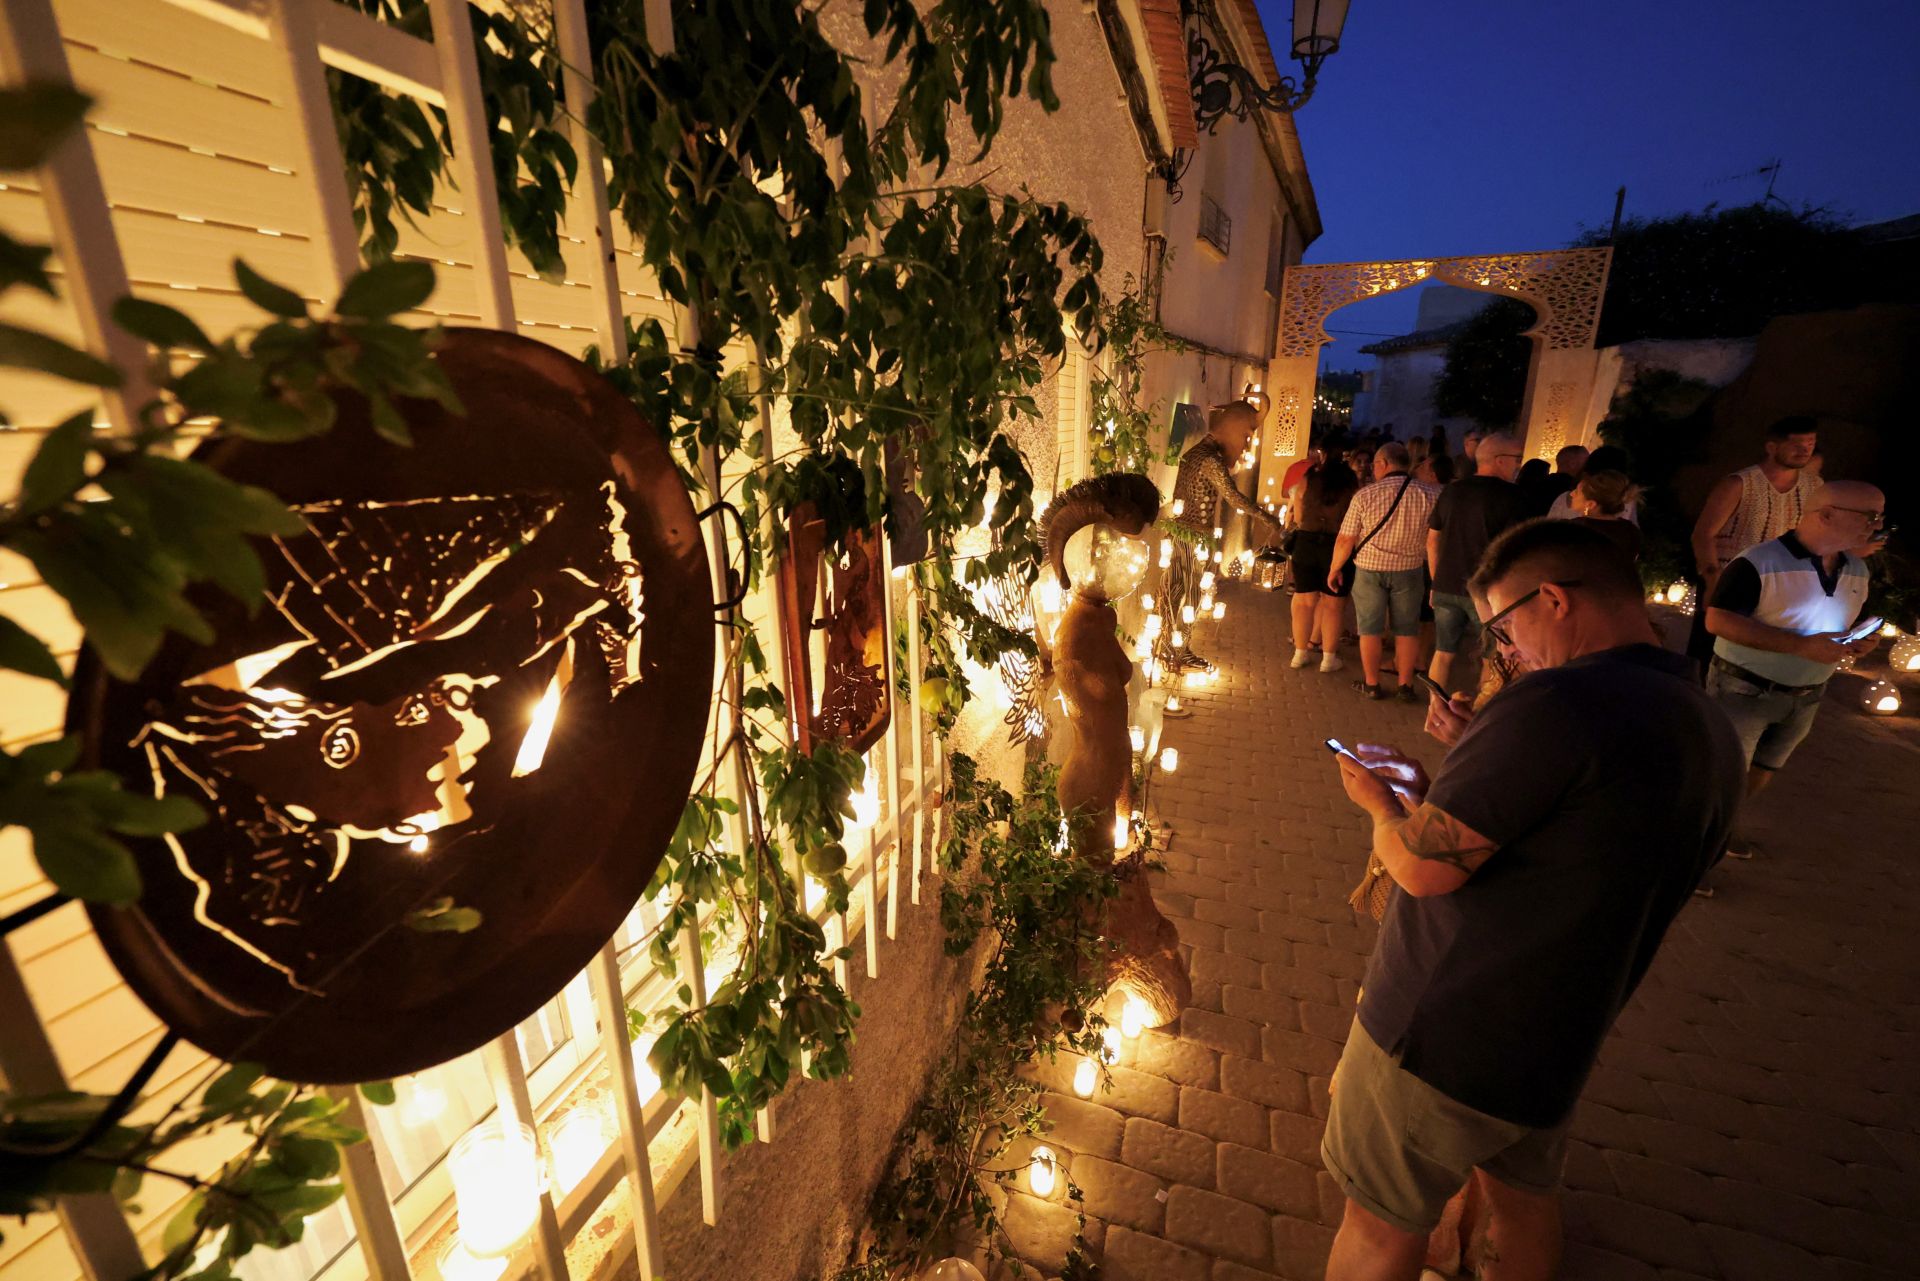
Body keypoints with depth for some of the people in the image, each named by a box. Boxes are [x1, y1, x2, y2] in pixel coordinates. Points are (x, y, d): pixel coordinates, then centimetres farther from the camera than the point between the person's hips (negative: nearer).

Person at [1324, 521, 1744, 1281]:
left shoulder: (1559, 702, -26)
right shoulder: (1711, 731, 4)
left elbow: (1425, 866, -23)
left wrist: (1379, 802, -4)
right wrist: (1425, 789, 8)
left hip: (1444, 1037, -8)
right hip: (1558, 1045, 8)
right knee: (1524, 1196, 29)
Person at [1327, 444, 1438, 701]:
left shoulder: (1365, 495, -11)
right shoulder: (1428, 496, -6)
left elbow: (1345, 540, -9)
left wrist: (1334, 569, 4)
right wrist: (1433, 575, 14)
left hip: (1370, 569, -2)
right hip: (1409, 571, 2)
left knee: (1370, 628, 10)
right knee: (1406, 629, 13)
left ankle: (1372, 684, 18)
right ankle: (1406, 685, 19)